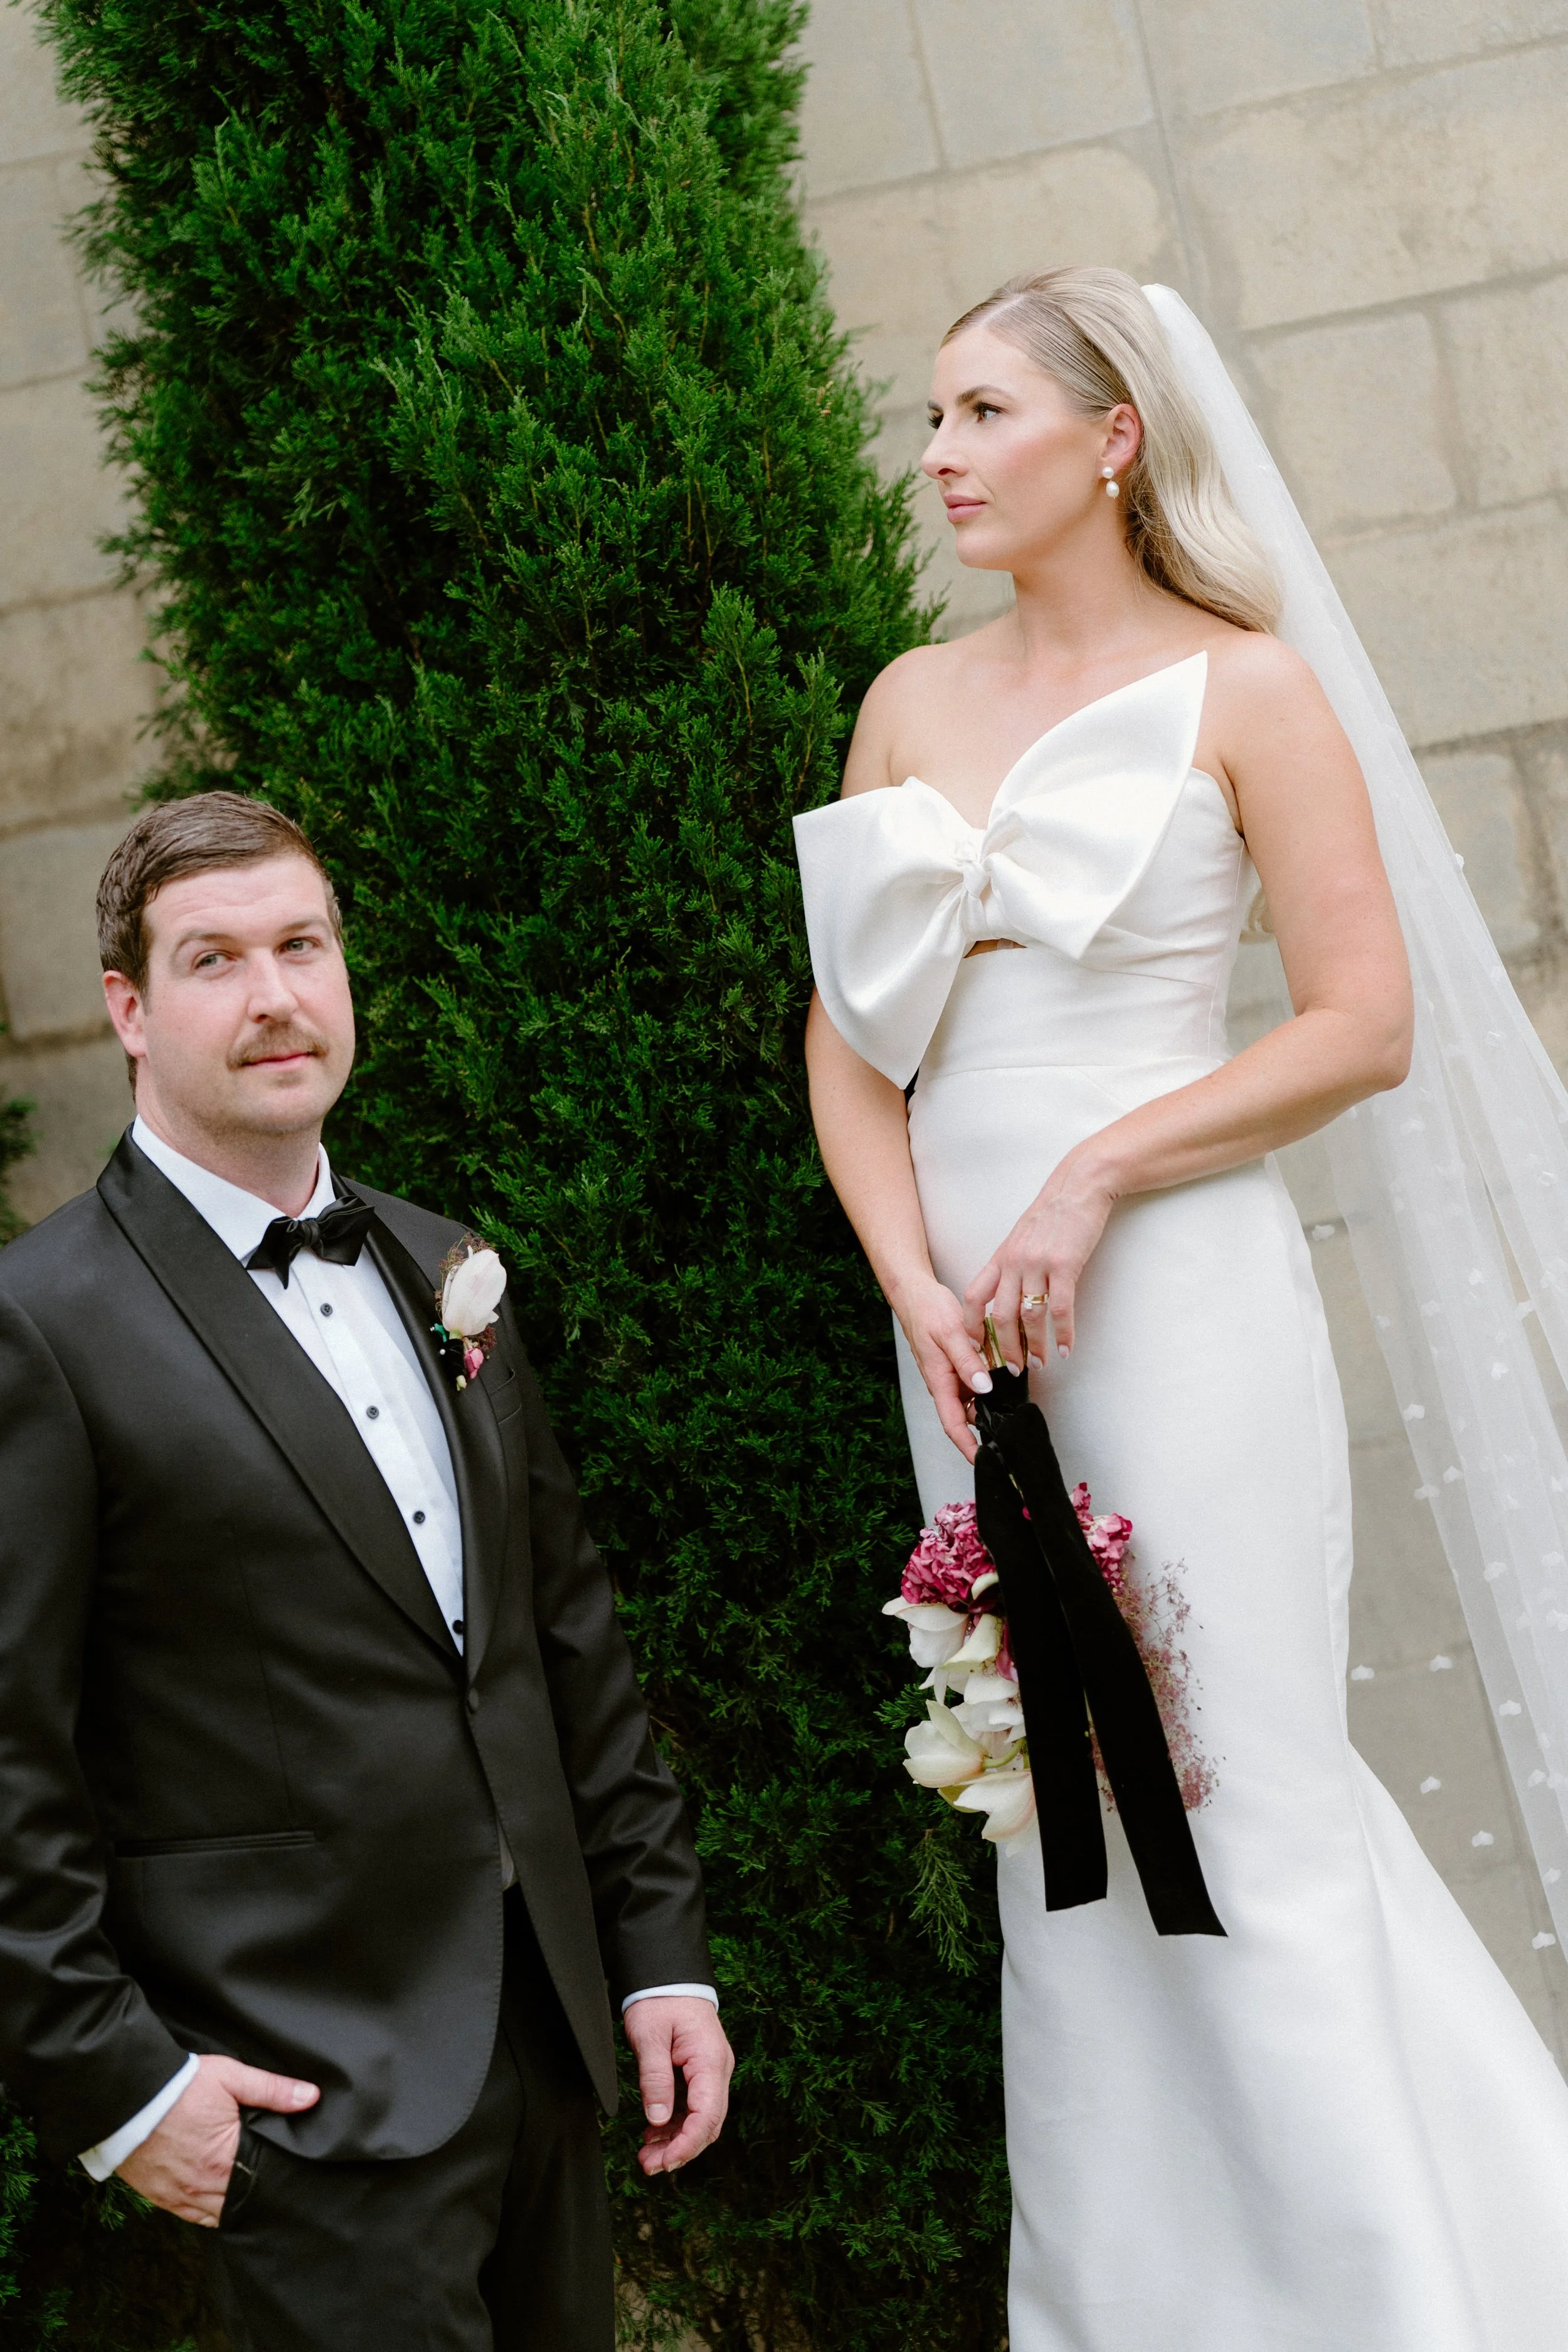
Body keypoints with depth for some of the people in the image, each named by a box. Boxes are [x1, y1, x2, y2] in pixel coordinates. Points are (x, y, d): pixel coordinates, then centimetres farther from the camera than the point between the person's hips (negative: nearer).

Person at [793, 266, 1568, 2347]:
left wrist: (1094, 1178, -14)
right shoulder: (915, 702, 11)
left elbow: (1366, 1025, -9)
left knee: (1237, 1798, -4)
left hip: (1172, 1289, -5)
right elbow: (847, 1039, 9)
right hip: (959, 1299, 5)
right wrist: (917, 1281, -6)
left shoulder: (1242, 685, -3)